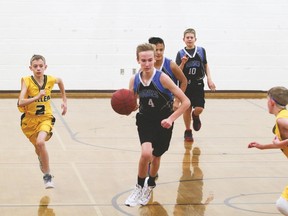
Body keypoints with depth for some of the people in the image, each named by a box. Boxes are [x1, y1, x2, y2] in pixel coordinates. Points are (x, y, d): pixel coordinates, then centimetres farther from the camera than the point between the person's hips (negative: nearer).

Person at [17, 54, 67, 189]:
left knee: (40, 142, -29)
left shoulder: (50, 80, -12)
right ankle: (42, 161, 60)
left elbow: (60, 81, 15)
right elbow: (20, 103, -31)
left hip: (45, 118, -1)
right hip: (29, 120, 1)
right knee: (38, 147, 21)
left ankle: (47, 176, -14)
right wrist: (37, 97, -42)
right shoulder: (26, 81, -19)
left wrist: (64, 100, 15)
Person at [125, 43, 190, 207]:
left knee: (156, 156, 14)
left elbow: (186, 102, -22)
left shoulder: (162, 78, -23)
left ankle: (150, 186, 44)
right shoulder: (134, 80, -12)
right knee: (146, 153, -23)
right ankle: (139, 187, 0)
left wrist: (171, 119, -27)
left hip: (163, 122, -1)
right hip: (145, 120, 1)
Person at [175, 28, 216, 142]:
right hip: (185, 84, -1)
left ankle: (195, 116, 28)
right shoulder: (181, 53, -3)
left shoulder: (201, 50, 2)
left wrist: (209, 79, 4)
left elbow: (206, 66, 12)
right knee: (187, 108, 4)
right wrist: (183, 63, -21)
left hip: (198, 84, 1)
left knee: (199, 108, -9)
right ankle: (188, 131, 22)